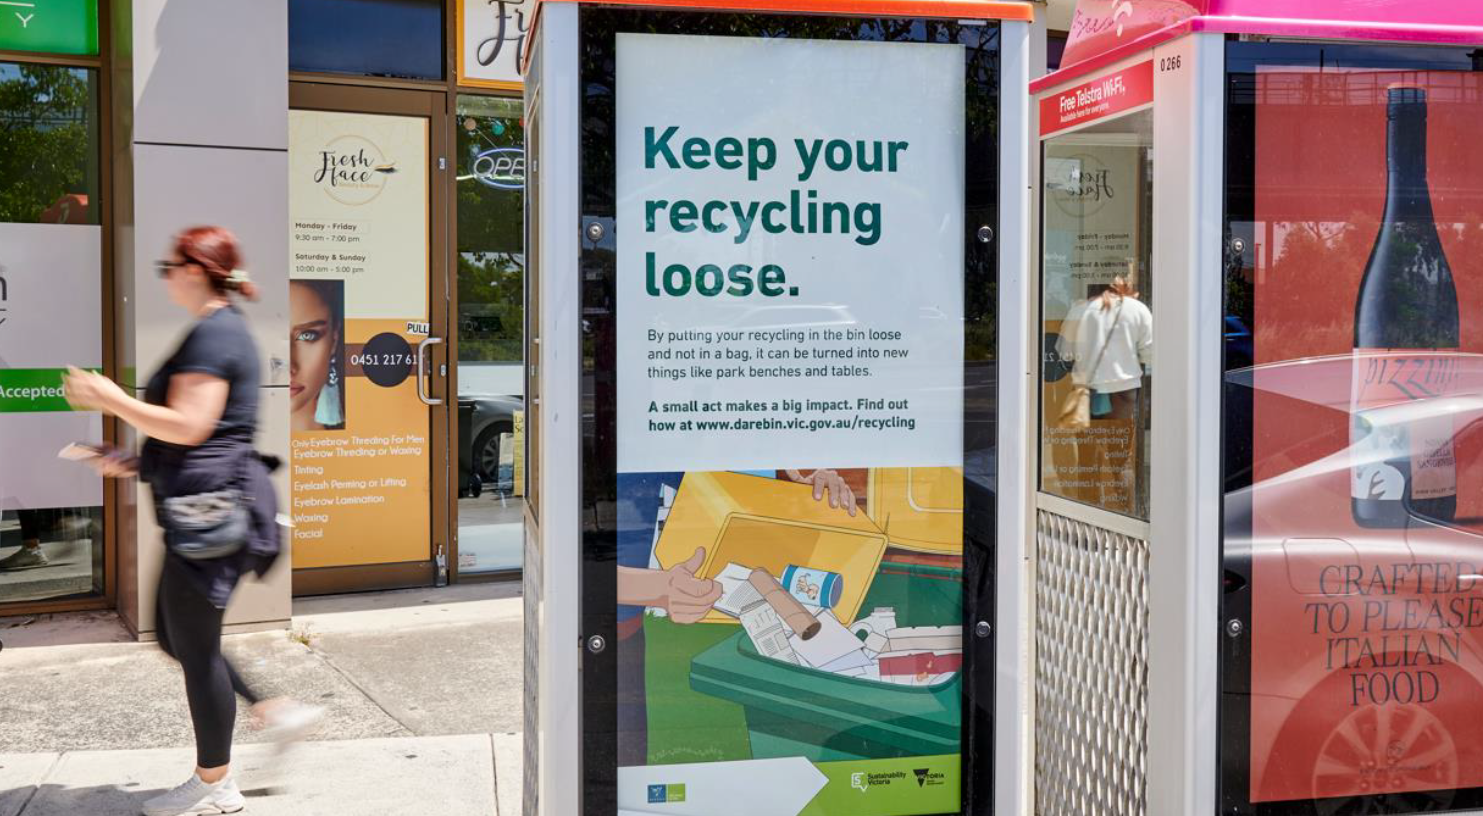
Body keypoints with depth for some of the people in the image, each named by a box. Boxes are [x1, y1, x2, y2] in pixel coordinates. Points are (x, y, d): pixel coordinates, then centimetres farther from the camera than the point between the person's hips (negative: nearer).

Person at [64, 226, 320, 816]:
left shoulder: (212, 332, -14)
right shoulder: (224, 328, 18)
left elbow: (188, 425, -22)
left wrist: (109, 398, -13)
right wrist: (137, 463, 20)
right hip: (207, 503, 11)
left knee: (194, 644, 0)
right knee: (177, 635, 17)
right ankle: (275, 707, 21)